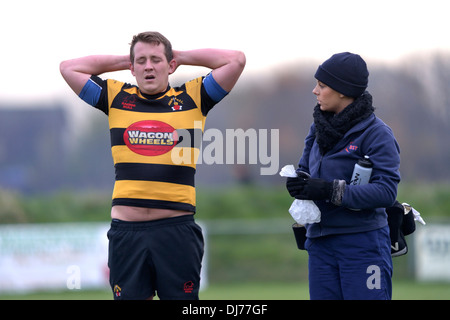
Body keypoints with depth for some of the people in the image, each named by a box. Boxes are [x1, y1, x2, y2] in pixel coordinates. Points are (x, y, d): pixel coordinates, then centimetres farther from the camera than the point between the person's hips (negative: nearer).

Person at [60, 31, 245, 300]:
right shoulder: (116, 98, 11)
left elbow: (236, 60, 3)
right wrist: (124, 61, 15)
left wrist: (180, 56, 11)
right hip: (126, 230, 1)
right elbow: (69, 68, 14)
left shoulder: (192, 98, 7)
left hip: (176, 229, -1)